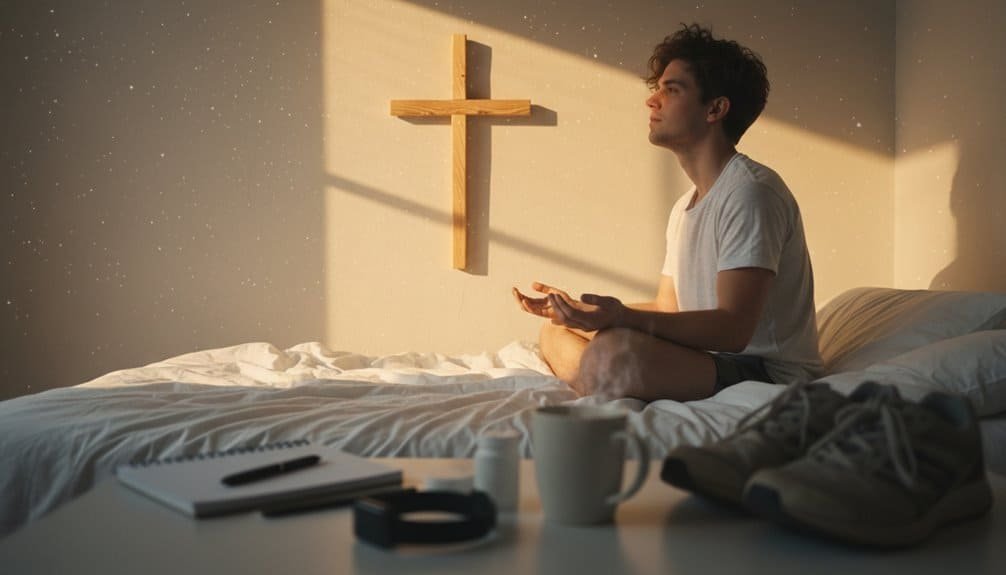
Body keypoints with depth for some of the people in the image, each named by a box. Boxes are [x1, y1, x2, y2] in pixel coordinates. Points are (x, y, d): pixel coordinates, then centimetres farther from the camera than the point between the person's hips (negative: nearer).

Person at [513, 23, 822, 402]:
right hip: (705, 361, 10)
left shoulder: (750, 191, -15)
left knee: (615, 350, -35)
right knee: (556, 331, 12)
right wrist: (581, 309, 9)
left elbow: (733, 328, -24)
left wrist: (620, 318, -35)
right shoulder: (685, 207, 16)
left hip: (766, 372, -10)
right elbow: (668, 310, 19)